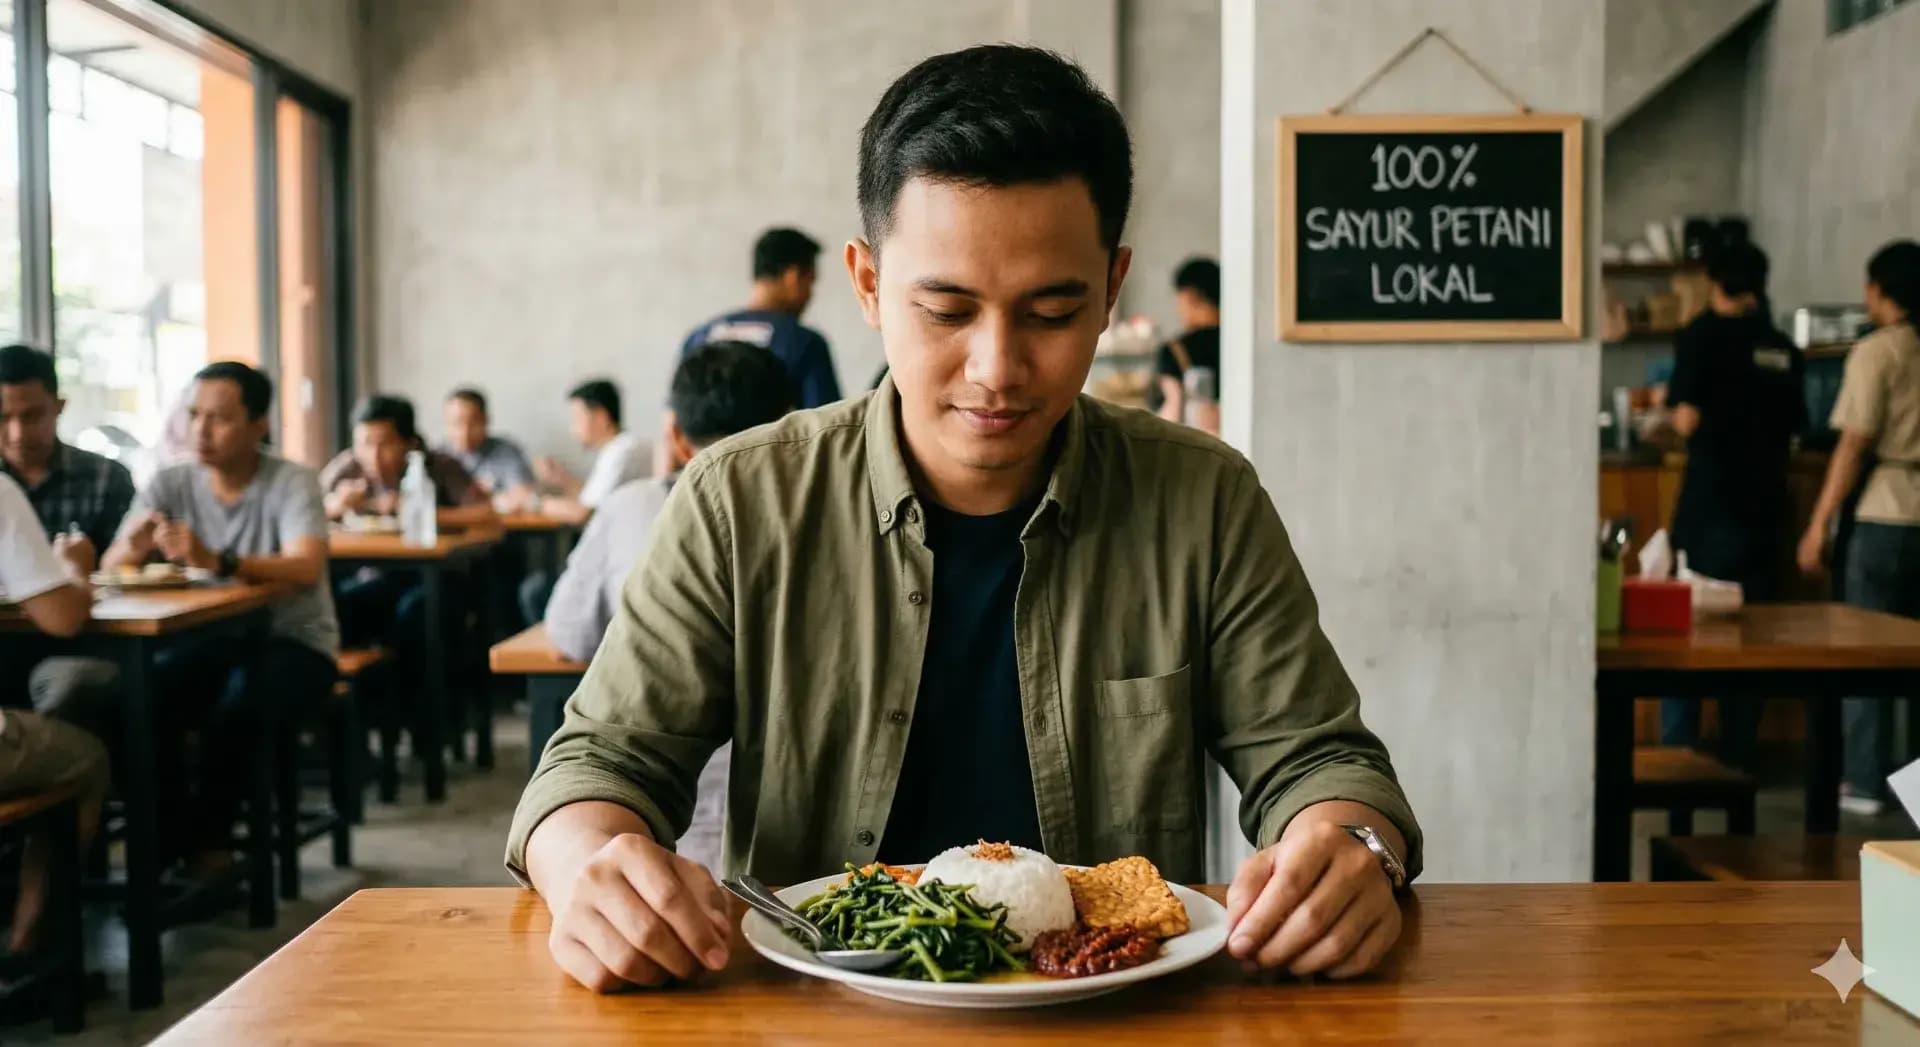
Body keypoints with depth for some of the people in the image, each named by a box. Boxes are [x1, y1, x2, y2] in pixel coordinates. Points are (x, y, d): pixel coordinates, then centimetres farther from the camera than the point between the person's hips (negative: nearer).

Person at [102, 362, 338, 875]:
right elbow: (111, 569, -8)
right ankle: (164, 835, -6)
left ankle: (205, 846, -14)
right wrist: (132, 548, -33)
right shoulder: (169, 485, 0)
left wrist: (217, 562, -46)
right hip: (206, 640, 4)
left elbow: (306, 569, -30)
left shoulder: (292, 483, -12)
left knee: (239, 701, -33)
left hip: (293, 643, -4)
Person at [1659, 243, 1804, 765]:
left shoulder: (1703, 335, -4)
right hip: (1766, 505, 4)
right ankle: (1738, 758, 12)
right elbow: (1792, 432, 11)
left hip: (1712, 502, -4)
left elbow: (1688, 421, -12)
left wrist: (1671, 407, 9)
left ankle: (1676, 757, -1)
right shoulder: (1784, 350, 9)